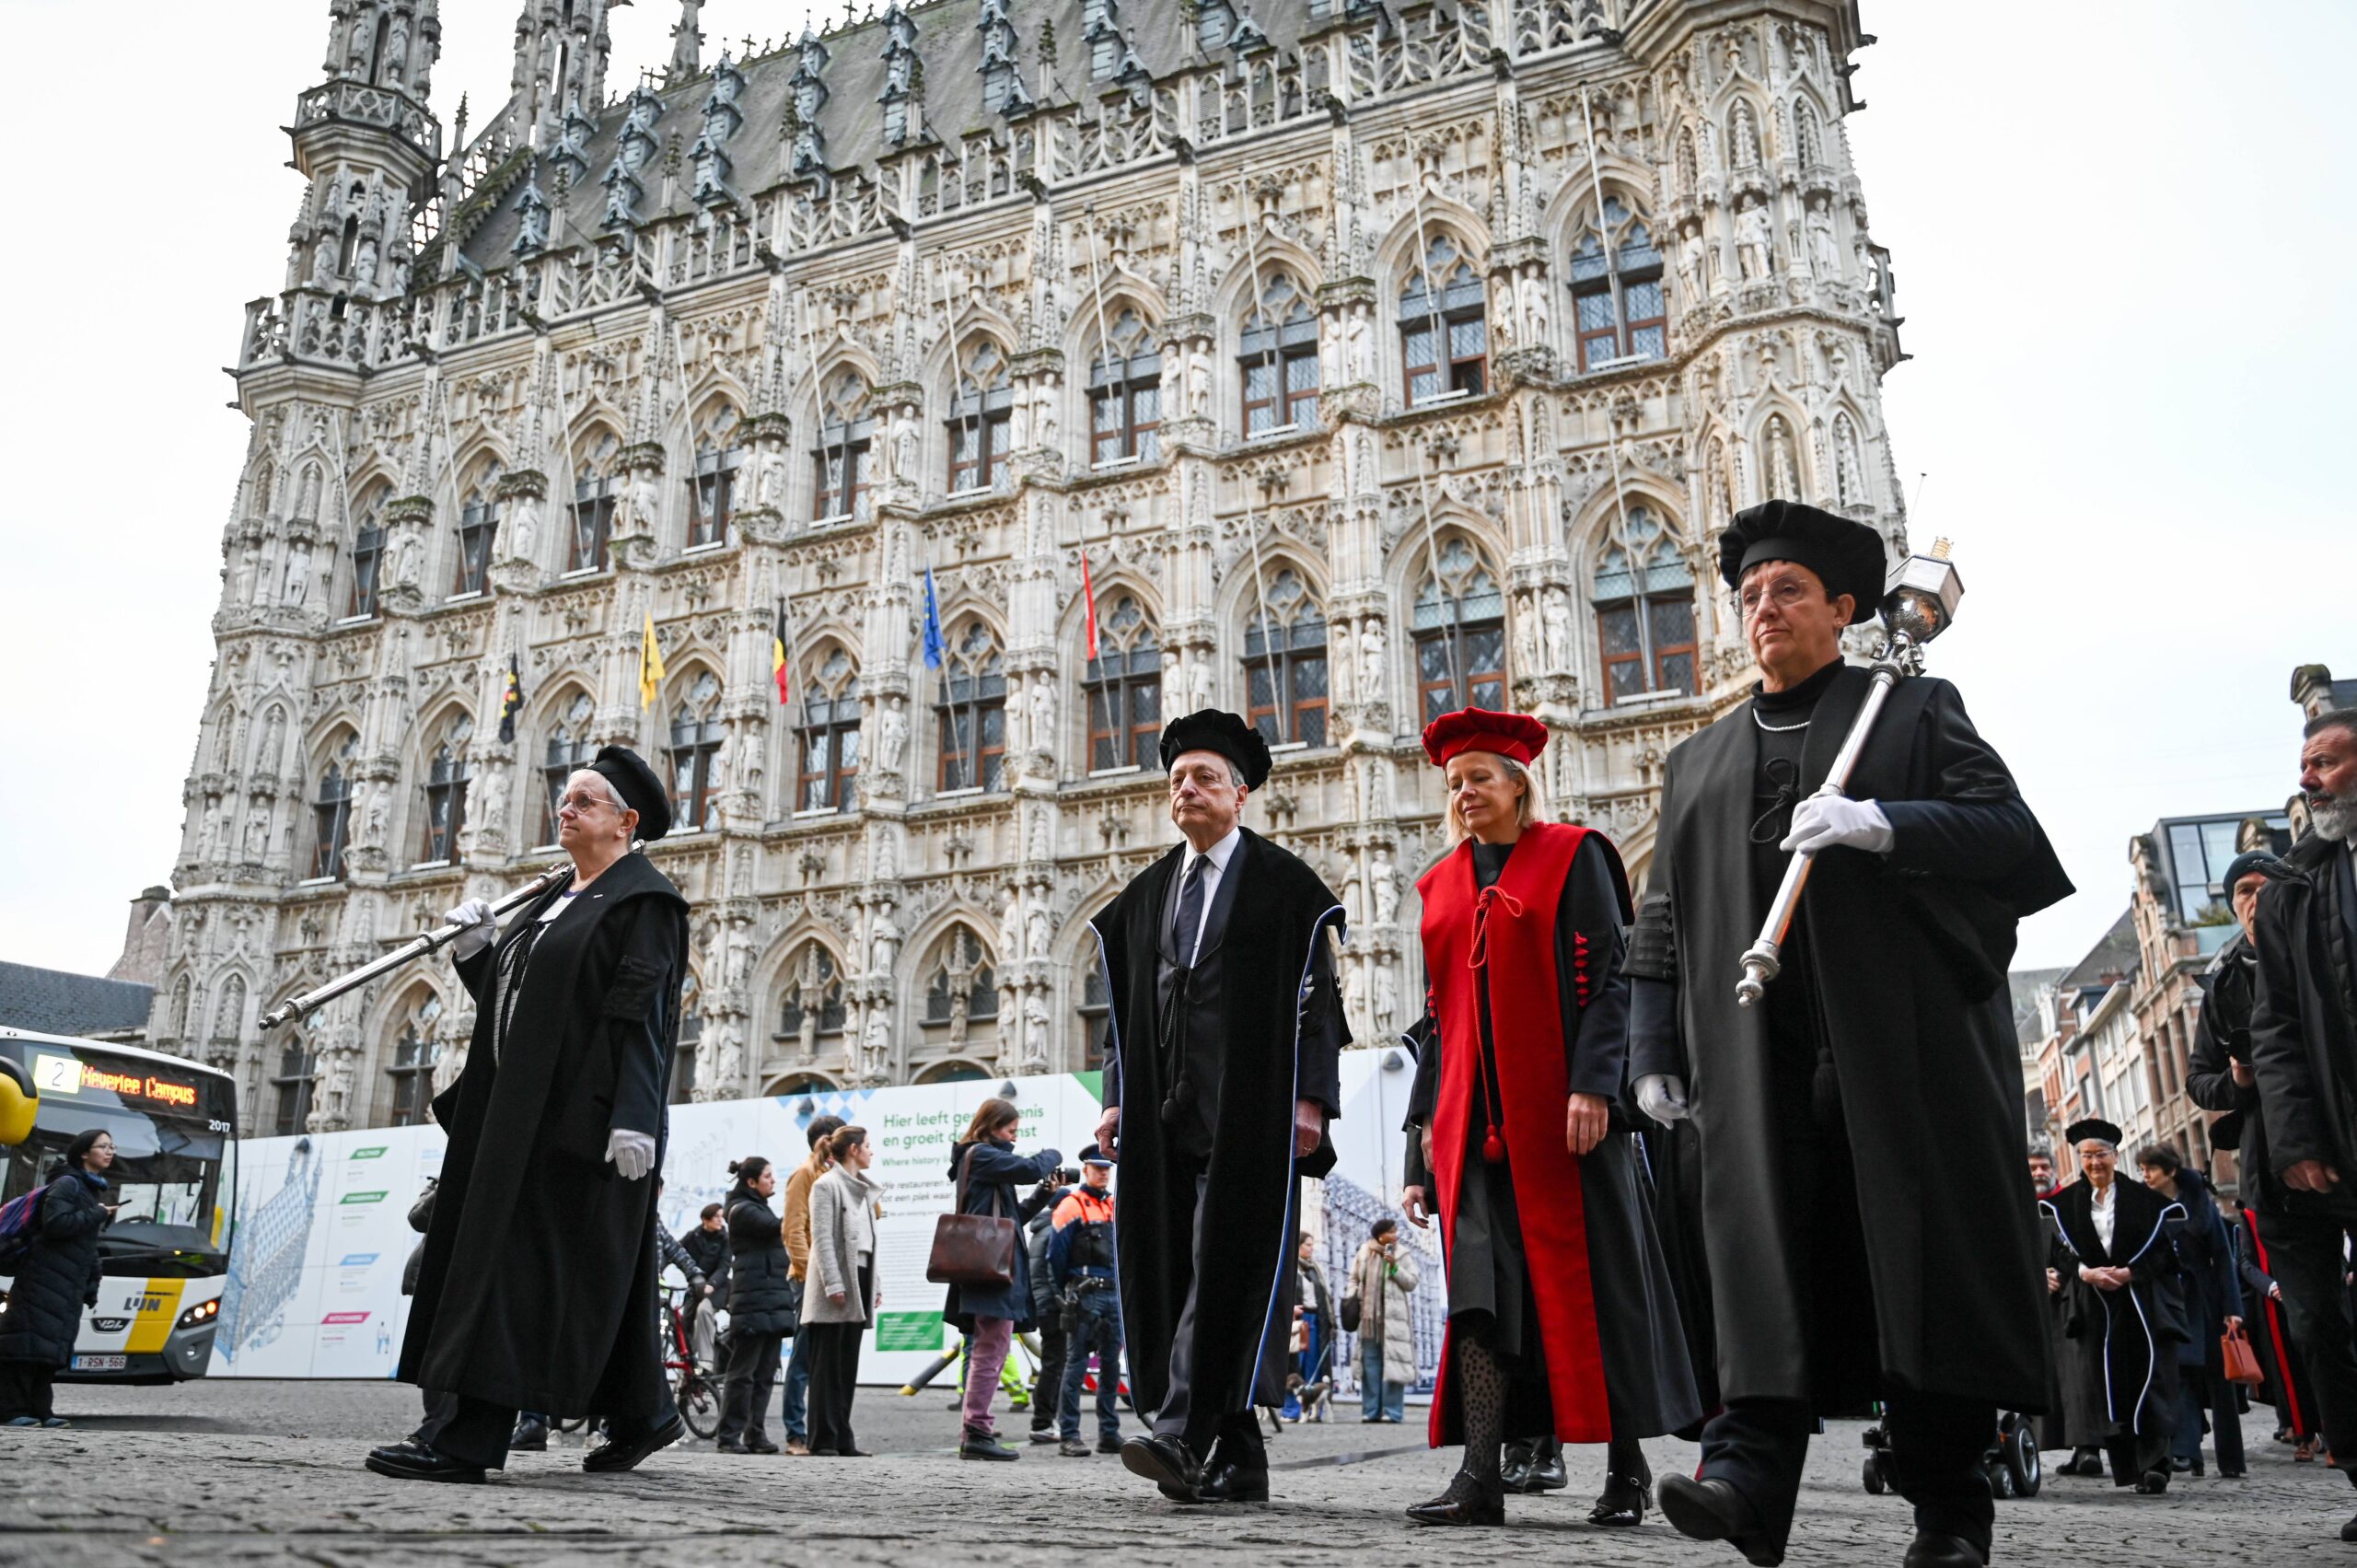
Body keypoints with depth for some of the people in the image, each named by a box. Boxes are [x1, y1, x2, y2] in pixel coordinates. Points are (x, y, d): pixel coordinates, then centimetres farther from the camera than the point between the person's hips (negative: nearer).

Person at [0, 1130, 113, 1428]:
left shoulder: (94, 1191, 19)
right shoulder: (67, 1184, -8)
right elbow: (56, 1224, -24)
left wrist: (91, 1287, 18)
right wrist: (97, 1216, -14)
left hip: (70, 1285, 9)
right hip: (44, 1278, -9)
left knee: (54, 1345, 6)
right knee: (31, 1338, -9)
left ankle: (38, 1409, 8)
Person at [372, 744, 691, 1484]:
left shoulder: (643, 900, -8)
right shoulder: (555, 902, 20)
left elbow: (641, 1015, -17)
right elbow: (515, 1000, 21)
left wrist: (633, 1117, -24)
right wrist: (478, 950, 6)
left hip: (578, 1114, -9)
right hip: (520, 1108, 9)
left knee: (522, 1261, -10)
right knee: (590, 1274, 12)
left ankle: (472, 1439, -8)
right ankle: (643, 1411, 23)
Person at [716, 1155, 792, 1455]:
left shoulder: (760, 1208, 21)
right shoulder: (742, 1210, -7)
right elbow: (780, 1228, -19)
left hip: (773, 1301, 9)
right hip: (753, 1301, -9)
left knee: (765, 1373, 6)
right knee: (743, 1371, -6)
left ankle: (756, 1434, 8)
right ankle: (729, 1436, -1)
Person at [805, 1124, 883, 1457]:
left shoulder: (864, 1189, 19)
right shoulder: (826, 1186, -5)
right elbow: (822, 1239, -12)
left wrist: (875, 1285, 15)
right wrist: (833, 1284, -20)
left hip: (859, 1280, 8)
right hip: (836, 1283, -8)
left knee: (848, 1366, 8)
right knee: (827, 1367, -4)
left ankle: (843, 1439, 10)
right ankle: (823, 1439, -1)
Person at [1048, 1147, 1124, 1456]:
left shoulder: (1115, 1207, 17)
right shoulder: (1072, 1205, -4)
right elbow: (1056, 1255, -5)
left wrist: (1124, 1289, 14)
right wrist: (1065, 1294, -2)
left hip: (1115, 1295, 6)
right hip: (1085, 1296, -6)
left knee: (1111, 1366, 8)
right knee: (1076, 1365, -5)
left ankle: (1109, 1434, 14)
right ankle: (1068, 1436, -3)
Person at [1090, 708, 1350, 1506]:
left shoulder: (1285, 885, 2)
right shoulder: (1146, 895, 18)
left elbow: (1315, 994, -4)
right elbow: (1127, 1004, 17)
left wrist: (1310, 1097, -14)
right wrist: (1119, 1097, 8)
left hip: (1249, 1108, -5)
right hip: (1168, 1111, 6)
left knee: (1227, 1263, -12)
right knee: (1172, 1270, 4)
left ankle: (1182, 1435, -15)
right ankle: (1238, 1462, 11)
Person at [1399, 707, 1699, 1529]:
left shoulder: (1571, 856, 2)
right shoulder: (1442, 884, 16)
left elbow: (1606, 976, -6)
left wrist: (1592, 1084, -17)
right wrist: (1427, 1118, 12)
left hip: (1559, 1107, -4)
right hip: (1472, 1113, 4)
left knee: (1592, 1279, 1)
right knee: (1480, 1283, -3)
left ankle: (1627, 1465, 14)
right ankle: (1482, 1476, -4)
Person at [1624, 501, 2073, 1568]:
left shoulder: (1915, 712, 13)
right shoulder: (1698, 761, 22)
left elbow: (2014, 834, 0)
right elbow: (1662, 924, 19)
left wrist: (1884, 825, -17)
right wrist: (1653, 1052, 9)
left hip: (1909, 1044, -2)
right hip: (1758, 1060, 2)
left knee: (1928, 1262, -1)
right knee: (1766, 1259, -10)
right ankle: (1748, 1475, -16)